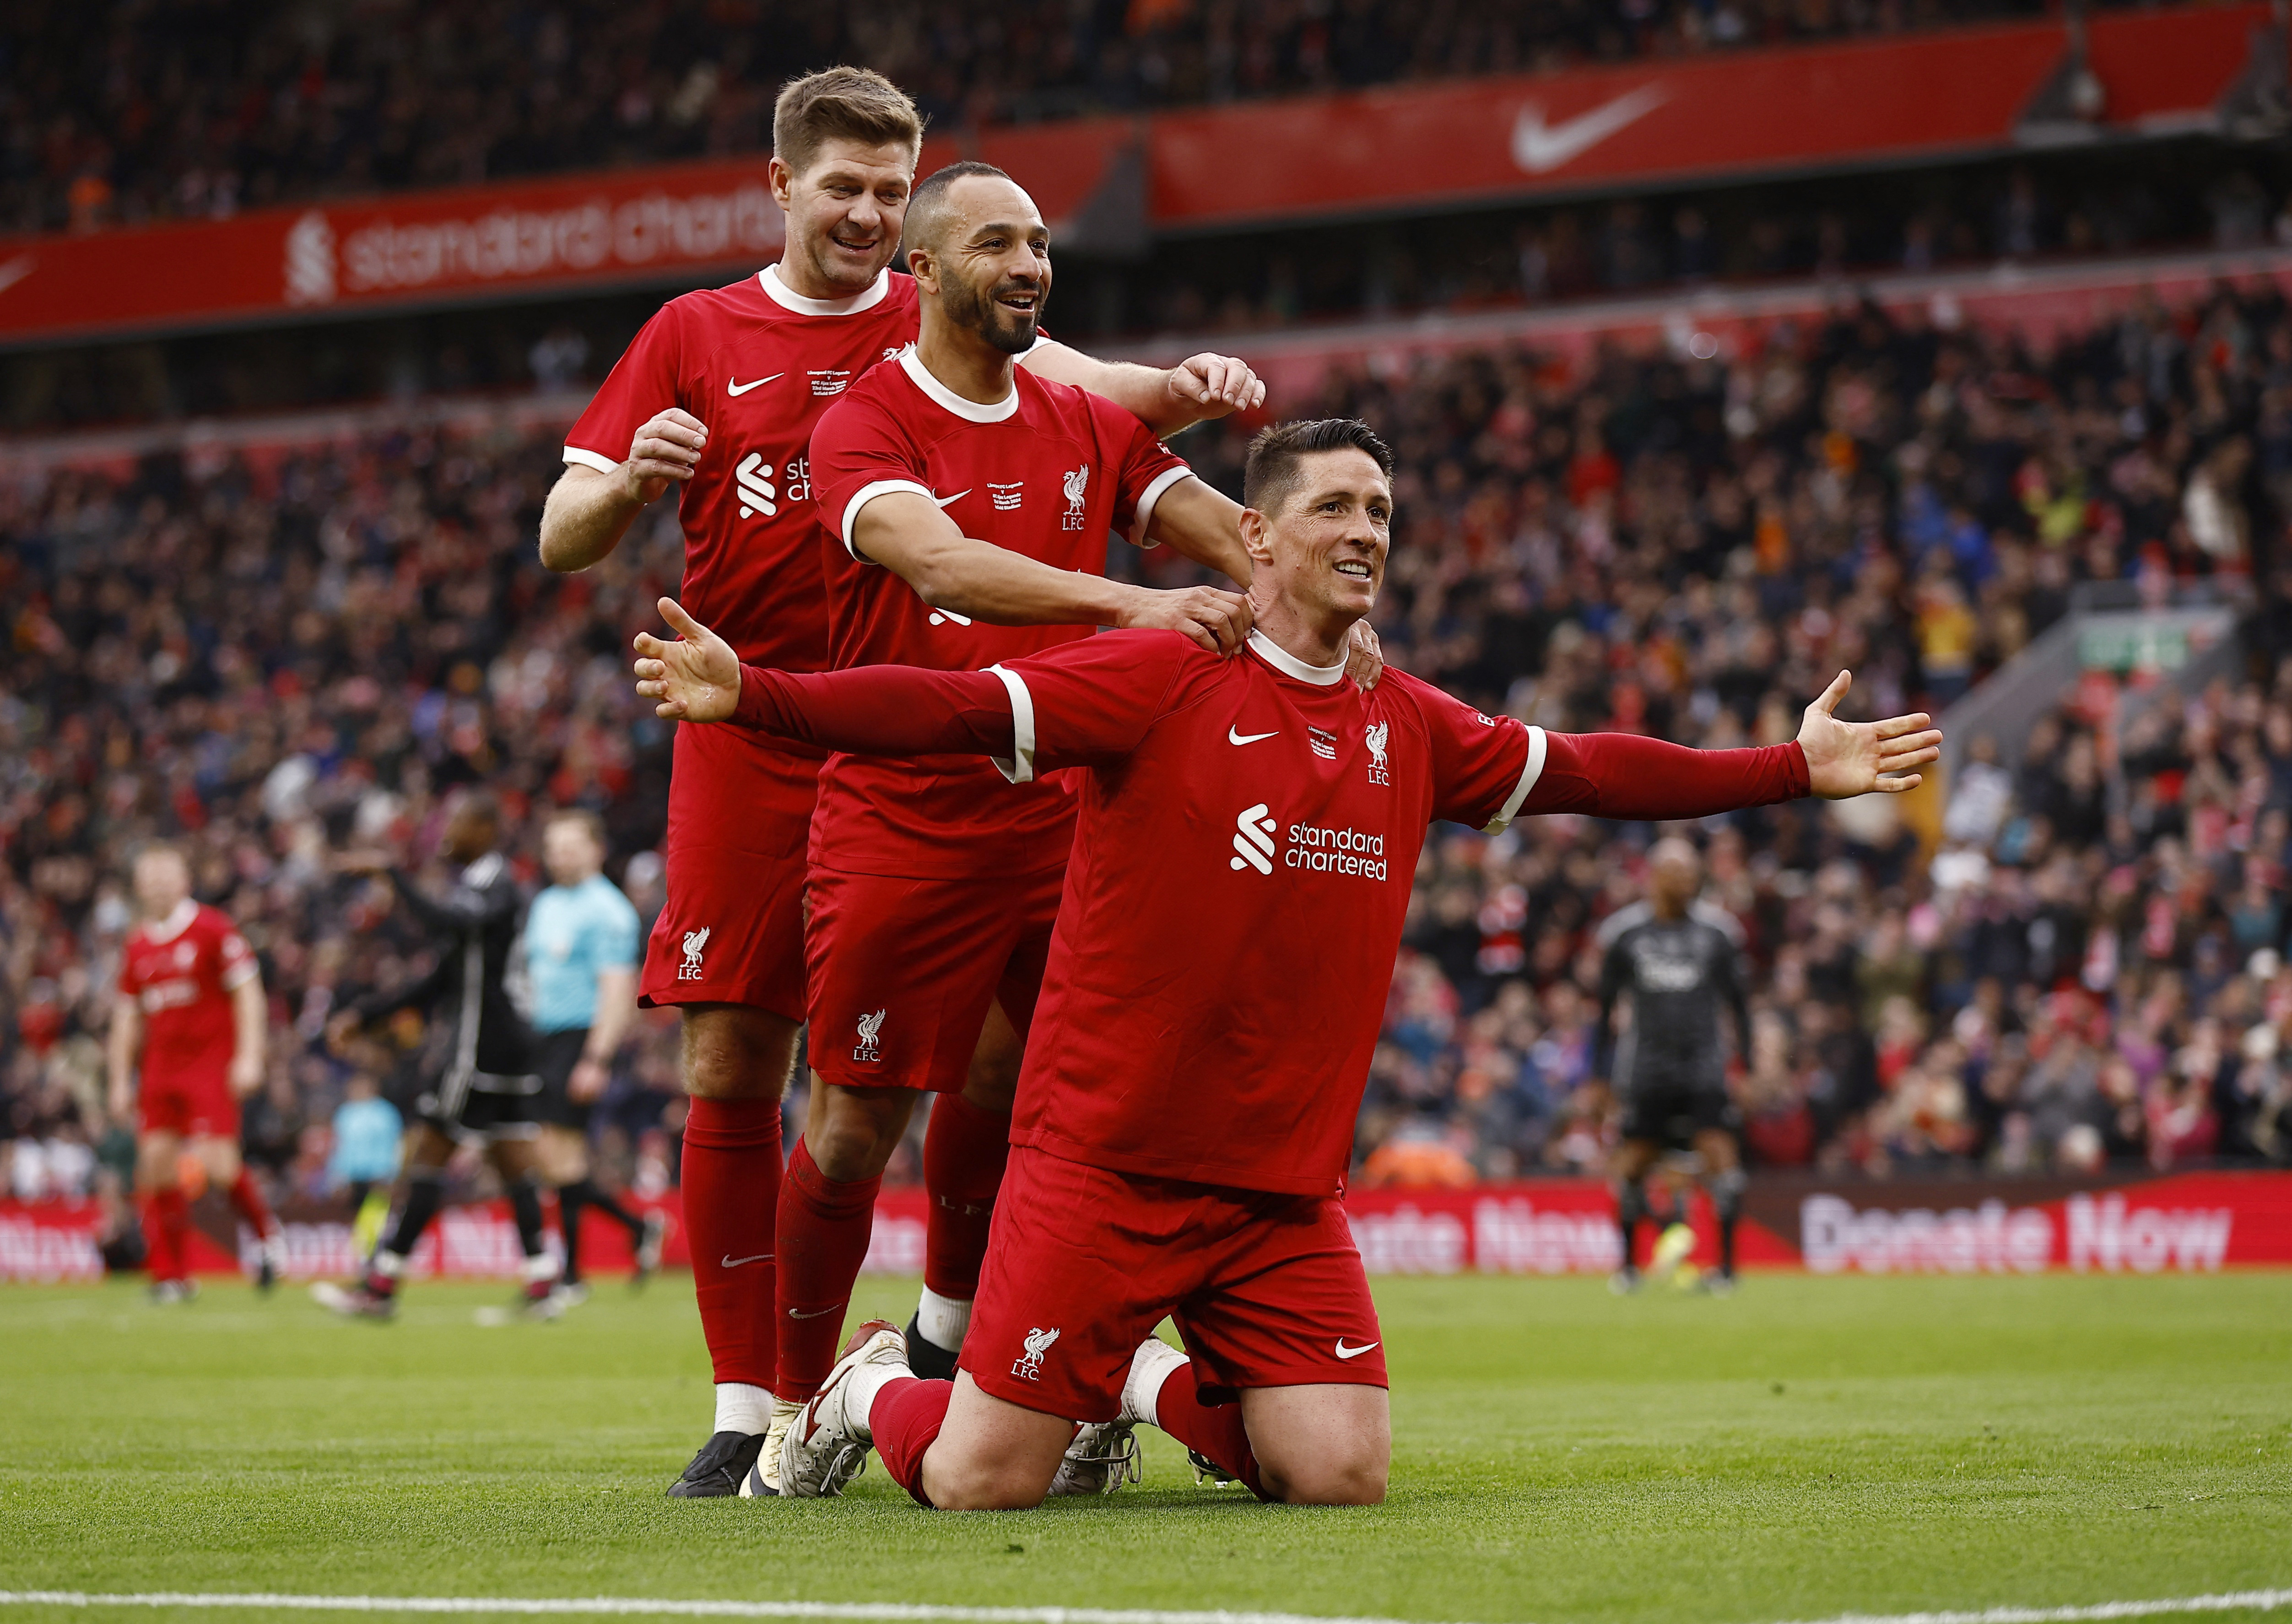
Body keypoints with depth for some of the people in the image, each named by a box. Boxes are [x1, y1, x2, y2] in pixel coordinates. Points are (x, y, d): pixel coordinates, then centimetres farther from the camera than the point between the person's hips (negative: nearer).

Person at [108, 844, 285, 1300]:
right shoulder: (136, 946, 12)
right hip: (160, 1069, 5)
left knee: (217, 1161, -16)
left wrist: (250, 1057, -13)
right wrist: (121, 1081, 14)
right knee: (156, 1164, -5)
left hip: (211, 1063, -5)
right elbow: (128, 1018, 19)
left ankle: (266, 1231, 11)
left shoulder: (213, 928, -3)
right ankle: (172, 1274, 3)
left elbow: (248, 993, -5)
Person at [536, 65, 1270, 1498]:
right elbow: (564, 541, 6)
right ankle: (749, 1410, 4)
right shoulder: (696, 338, 10)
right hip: (751, 746, 0)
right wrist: (624, 481, -16)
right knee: (732, 1071, -3)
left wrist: (1183, 389, -31)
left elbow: (1081, 384, -9)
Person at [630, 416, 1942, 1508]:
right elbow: (958, 709, -18)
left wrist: (1798, 769, 22)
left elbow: (1582, 771, 21)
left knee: (1342, 1475, -8)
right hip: (1105, 1163, -5)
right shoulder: (1161, 682, -8)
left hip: (1284, 1194, 5)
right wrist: (749, 695, -31)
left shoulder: (1408, 729, 10)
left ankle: (1149, 1385, 22)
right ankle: (873, 1387, 28)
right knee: (982, 1485, -9)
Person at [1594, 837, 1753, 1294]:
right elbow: (1606, 1006, 11)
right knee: (1635, 1161, 1)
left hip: (1704, 1059, 0)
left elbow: (1737, 1000, 12)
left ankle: (1726, 1264, -9)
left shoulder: (1716, 929, 6)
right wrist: (1599, 1074, 8)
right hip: (1646, 1063, 0)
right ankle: (1627, 1263, 18)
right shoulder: (1624, 932, 5)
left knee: (1720, 1153, -13)